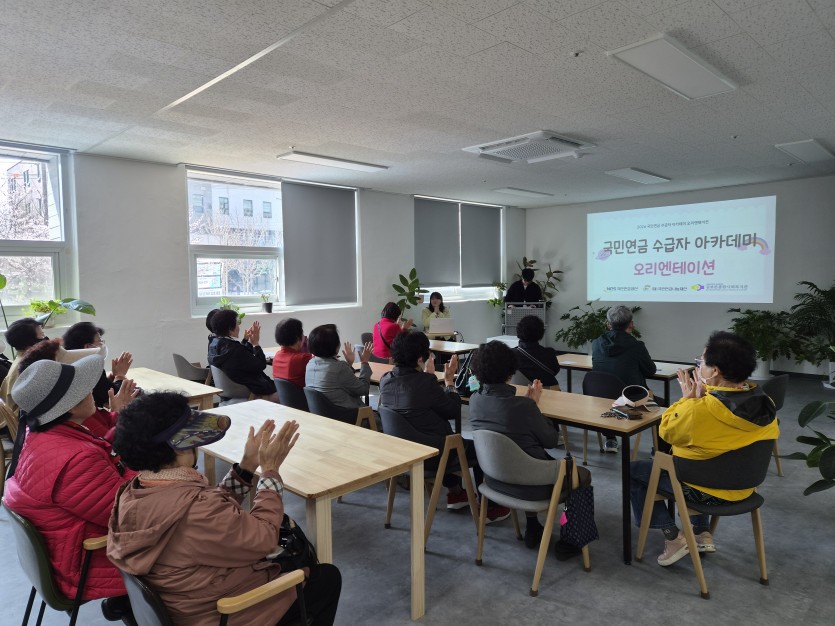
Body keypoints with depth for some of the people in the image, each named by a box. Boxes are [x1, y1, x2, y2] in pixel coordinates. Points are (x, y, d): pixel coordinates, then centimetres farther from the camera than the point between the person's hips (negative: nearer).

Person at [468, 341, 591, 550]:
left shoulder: (475, 400, -11)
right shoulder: (523, 406, -29)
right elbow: (552, 441, -12)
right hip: (528, 485, -6)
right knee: (582, 475, 21)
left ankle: (532, 529, 40)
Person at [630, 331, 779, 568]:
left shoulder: (699, 410, -32)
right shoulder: (765, 405, -11)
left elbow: (666, 431, -14)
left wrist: (688, 399, -4)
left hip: (707, 490, -7)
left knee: (634, 470, 11)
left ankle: (672, 536, 8)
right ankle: (703, 533, 29)